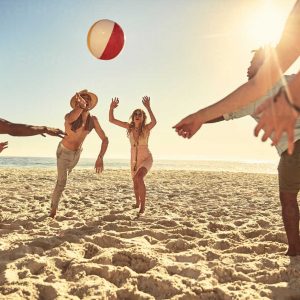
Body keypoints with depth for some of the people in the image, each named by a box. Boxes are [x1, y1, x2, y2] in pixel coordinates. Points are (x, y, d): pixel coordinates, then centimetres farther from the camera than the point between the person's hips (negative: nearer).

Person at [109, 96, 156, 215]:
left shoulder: (146, 128, -16)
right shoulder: (129, 127, -5)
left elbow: (154, 122, -40)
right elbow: (111, 120, -7)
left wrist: (148, 107, -47)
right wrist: (111, 108, -22)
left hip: (146, 158, -5)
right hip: (134, 159, 5)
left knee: (139, 178, -32)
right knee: (135, 183, 20)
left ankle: (142, 205, -22)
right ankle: (137, 203, 48)